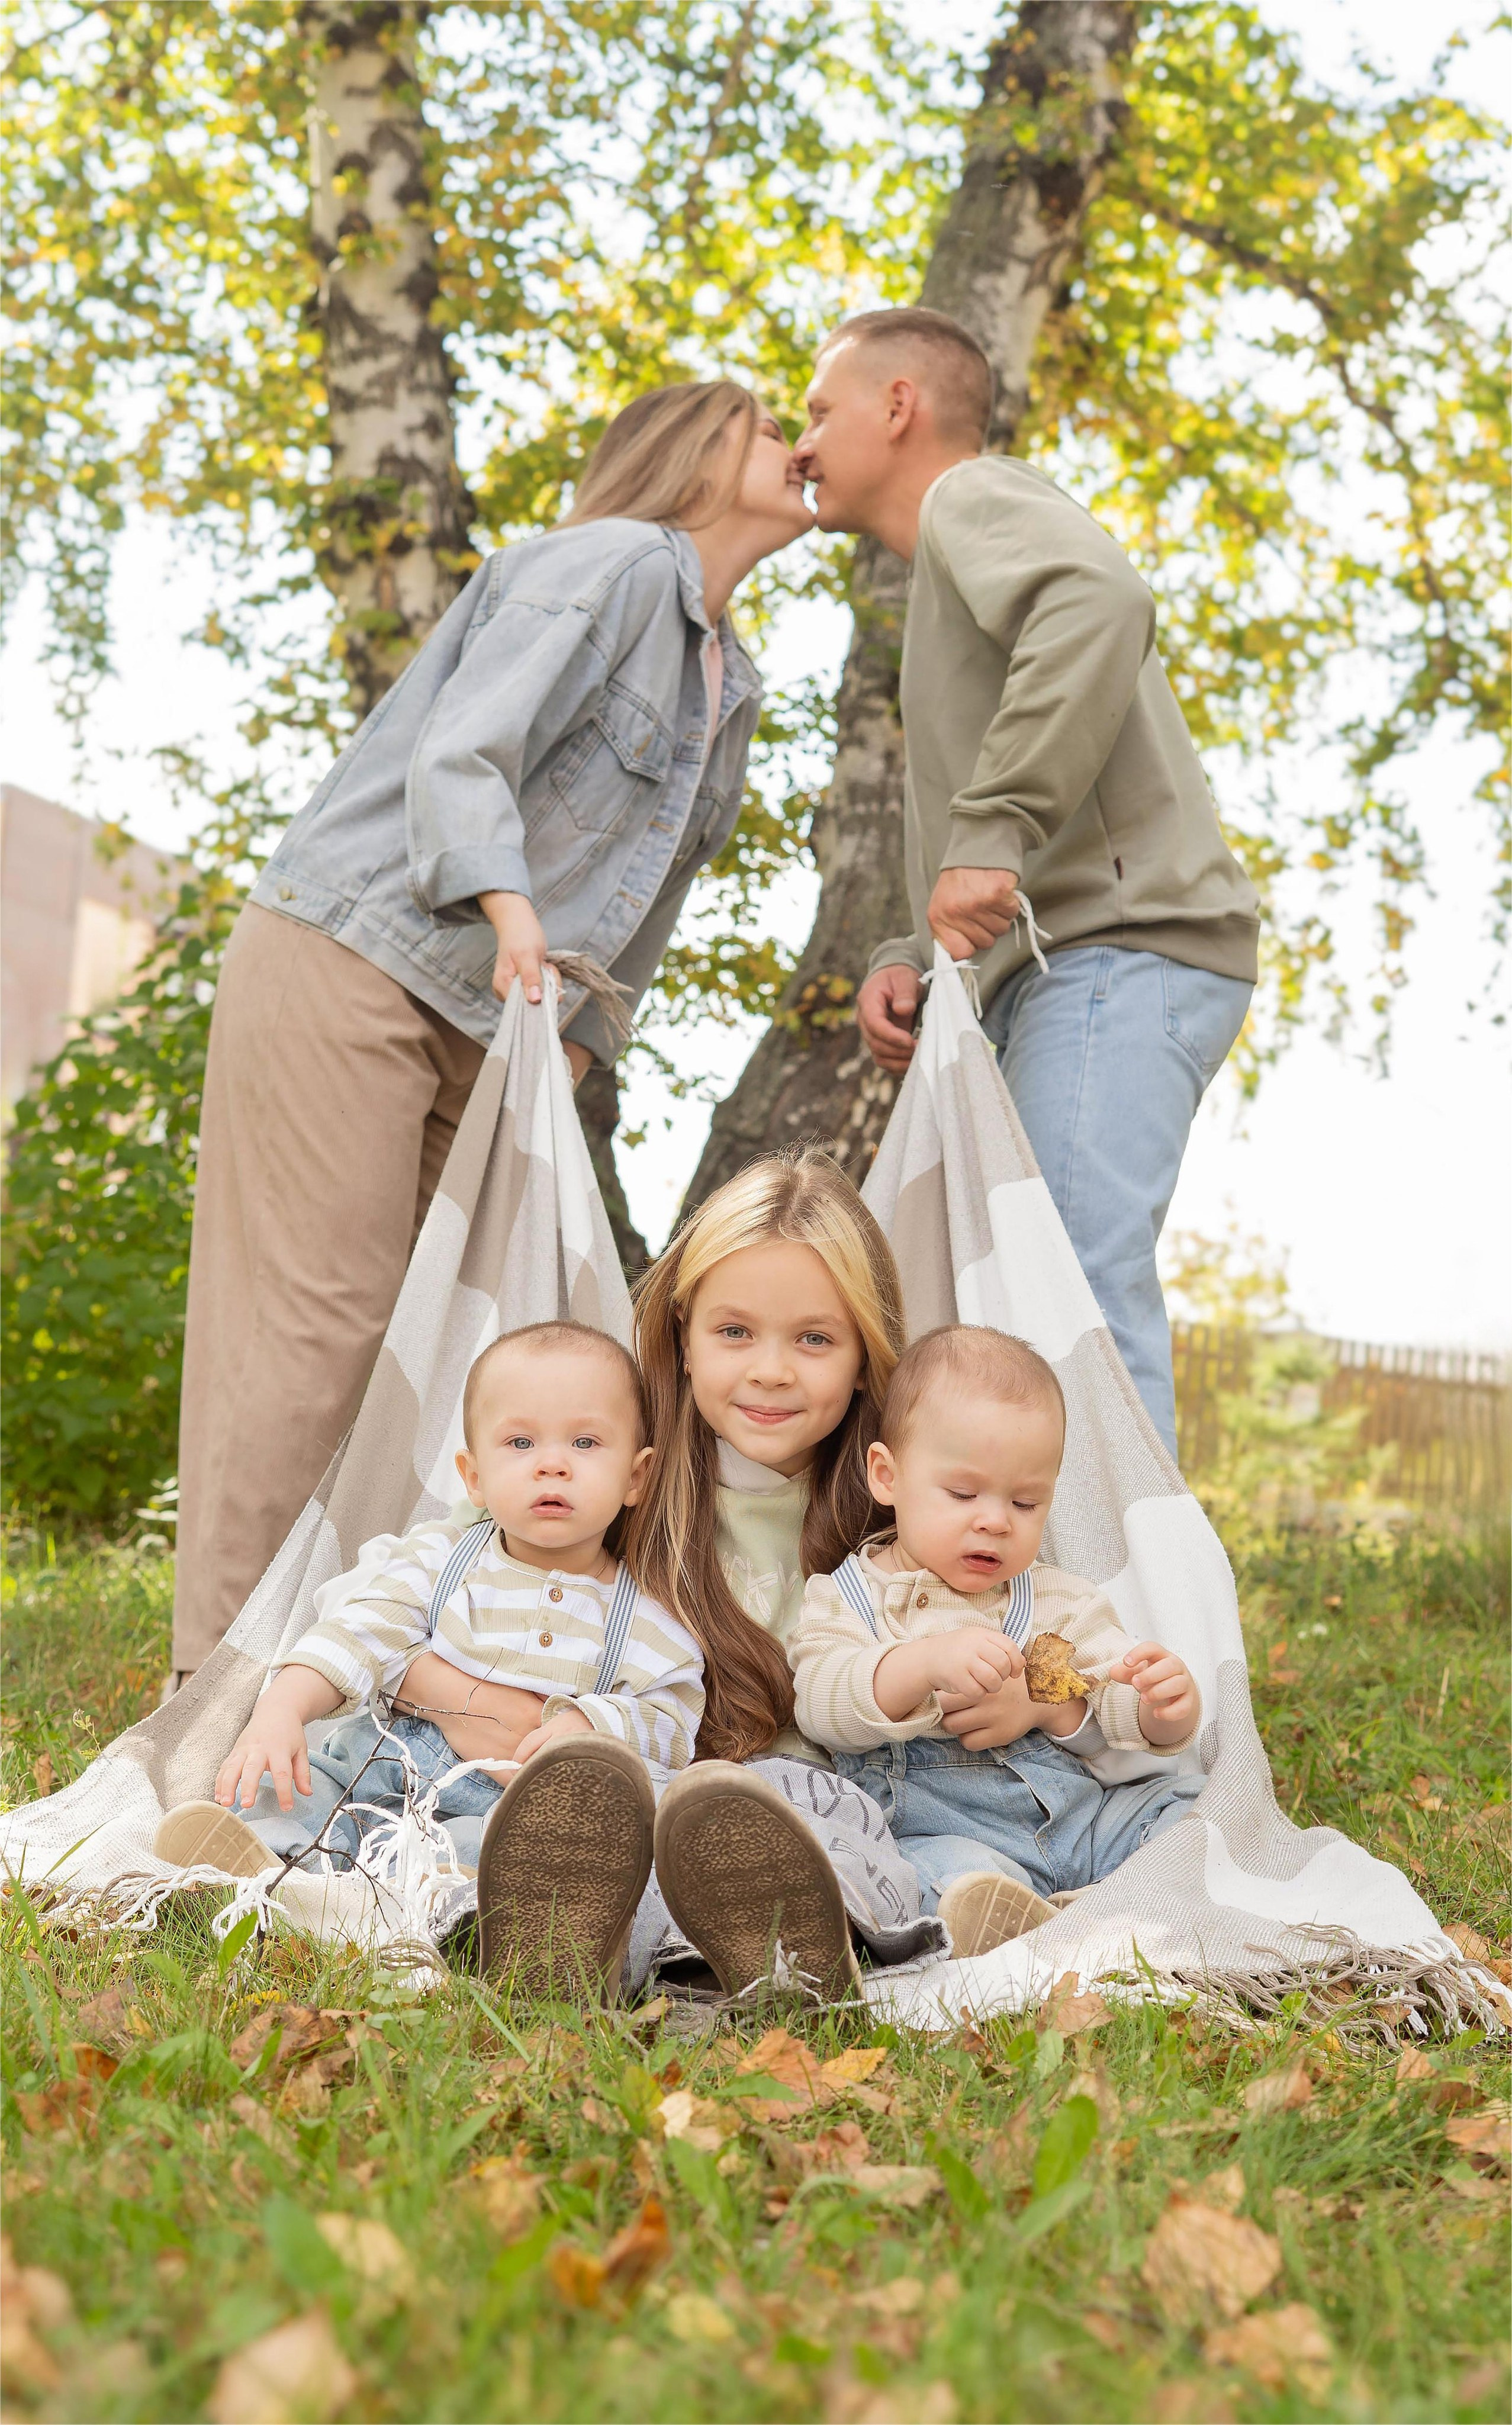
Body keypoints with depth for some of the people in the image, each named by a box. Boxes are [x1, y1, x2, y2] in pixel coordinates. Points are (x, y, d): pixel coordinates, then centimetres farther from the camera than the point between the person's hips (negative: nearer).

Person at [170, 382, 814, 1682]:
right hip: (349, 963, -9)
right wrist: (509, 909, -36)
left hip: (483, 1025, 9)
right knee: (319, 1320, -11)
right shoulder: (615, 564, -6)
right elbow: (460, 757, -19)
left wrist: (567, 1055, 12)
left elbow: (643, 896, 22)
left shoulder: (732, 687, 21)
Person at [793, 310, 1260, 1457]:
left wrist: (992, 828, -23)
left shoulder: (975, 494, 6)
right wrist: (911, 961, 11)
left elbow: (1102, 602, -21)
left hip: (1126, 945, -10)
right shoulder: (950, 575, 33)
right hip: (1057, 972, 10)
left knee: (1071, 1275, -22)